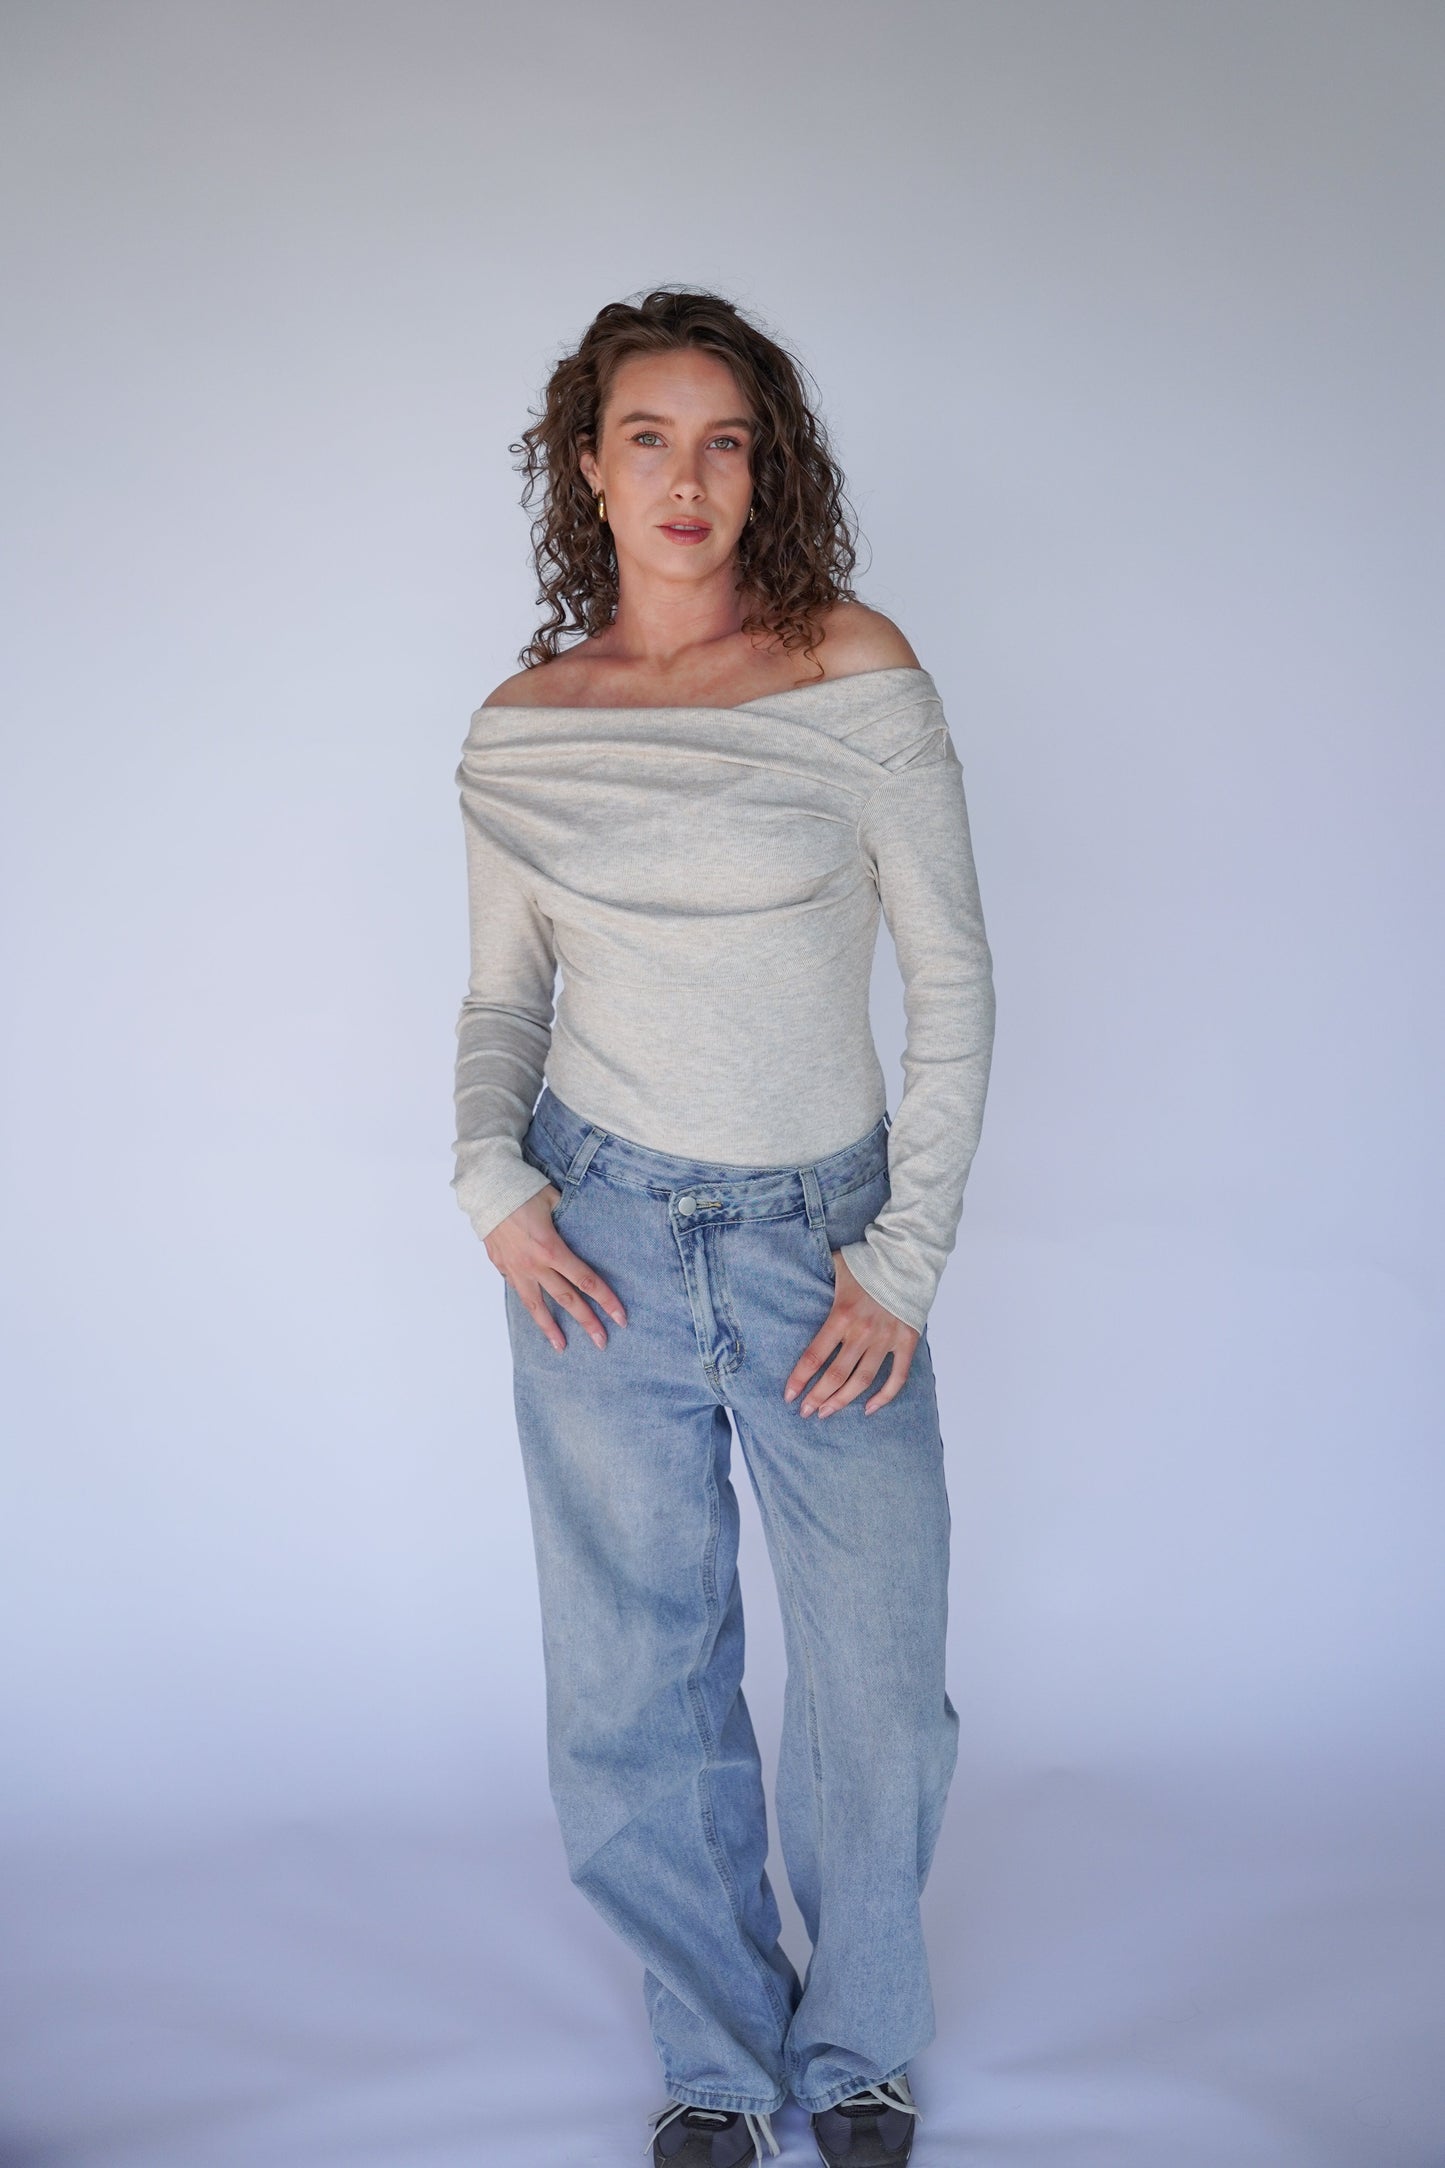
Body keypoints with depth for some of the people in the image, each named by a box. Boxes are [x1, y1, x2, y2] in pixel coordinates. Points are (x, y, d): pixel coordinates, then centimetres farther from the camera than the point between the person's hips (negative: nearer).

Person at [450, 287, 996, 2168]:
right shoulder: (522, 728, 1)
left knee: (881, 1698, 8)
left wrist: (908, 1258, -8)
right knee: (638, 1695, 11)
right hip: (601, 1237, 2)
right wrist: (490, 1178, -7)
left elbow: (954, 980, -4)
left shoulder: (858, 672, -7)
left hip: (822, 1235, -1)